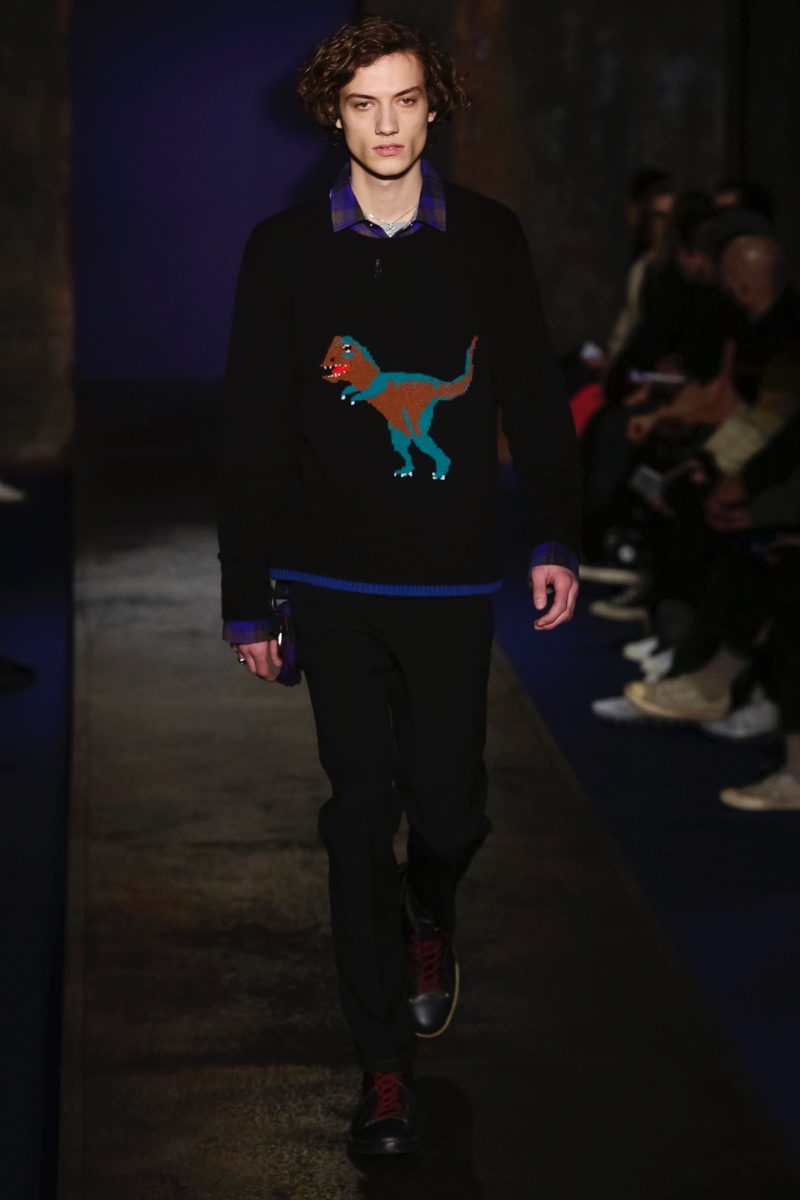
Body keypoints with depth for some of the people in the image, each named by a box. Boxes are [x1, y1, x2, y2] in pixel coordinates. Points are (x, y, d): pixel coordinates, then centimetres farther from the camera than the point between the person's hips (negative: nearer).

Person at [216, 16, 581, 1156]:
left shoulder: (489, 238, 1)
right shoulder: (284, 249, -1)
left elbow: (535, 396, 8)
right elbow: (252, 432, 2)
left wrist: (556, 536, -1)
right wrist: (246, 596, 1)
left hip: (453, 576, 1)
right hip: (335, 579, 0)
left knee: (449, 802, 5)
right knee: (361, 814, 2)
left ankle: (430, 916, 42)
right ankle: (387, 1064, 12)